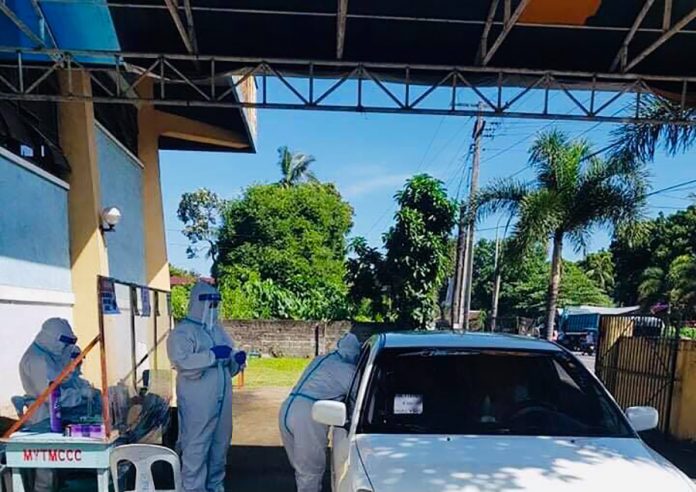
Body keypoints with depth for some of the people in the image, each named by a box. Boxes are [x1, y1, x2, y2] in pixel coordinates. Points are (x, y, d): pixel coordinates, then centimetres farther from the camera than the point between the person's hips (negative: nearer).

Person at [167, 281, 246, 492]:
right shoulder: (182, 332, -7)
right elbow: (183, 363, -23)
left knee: (220, 445, 17)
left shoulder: (218, 330, 15)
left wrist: (237, 359, -3)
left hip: (221, 401, 7)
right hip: (197, 404, -7)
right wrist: (212, 355, -27)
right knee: (196, 449, -1)